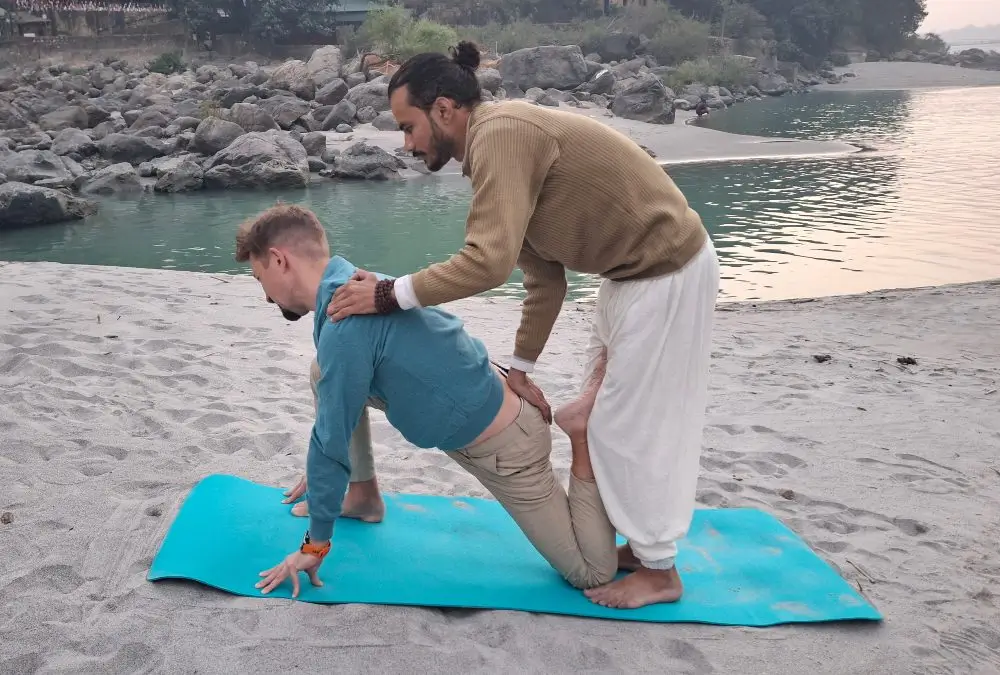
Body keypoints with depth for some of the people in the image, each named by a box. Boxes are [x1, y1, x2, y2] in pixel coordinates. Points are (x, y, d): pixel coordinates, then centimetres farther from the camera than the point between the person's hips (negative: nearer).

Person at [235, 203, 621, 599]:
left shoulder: (344, 327, -31)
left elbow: (333, 442, -22)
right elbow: (333, 386, 15)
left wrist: (313, 546, -9)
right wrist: (320, 478, 25)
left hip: (503, 447, -9)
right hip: (476, 398, 9)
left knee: (594, 572, 1)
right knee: (324, 376, 8)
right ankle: (363, 496, 20)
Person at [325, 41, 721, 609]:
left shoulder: (501, 133, -22)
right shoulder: (502, 142, 8)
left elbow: (490, 260, -34)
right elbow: (545, 277, 9)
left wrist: (390, 295, -26)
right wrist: (521, 367, 10)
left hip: (668, 271, -10)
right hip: (638, 269, 10)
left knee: (632, 421, 0)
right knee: (609, 415, 18)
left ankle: (659, 570, 17)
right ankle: (644, 544, 33)